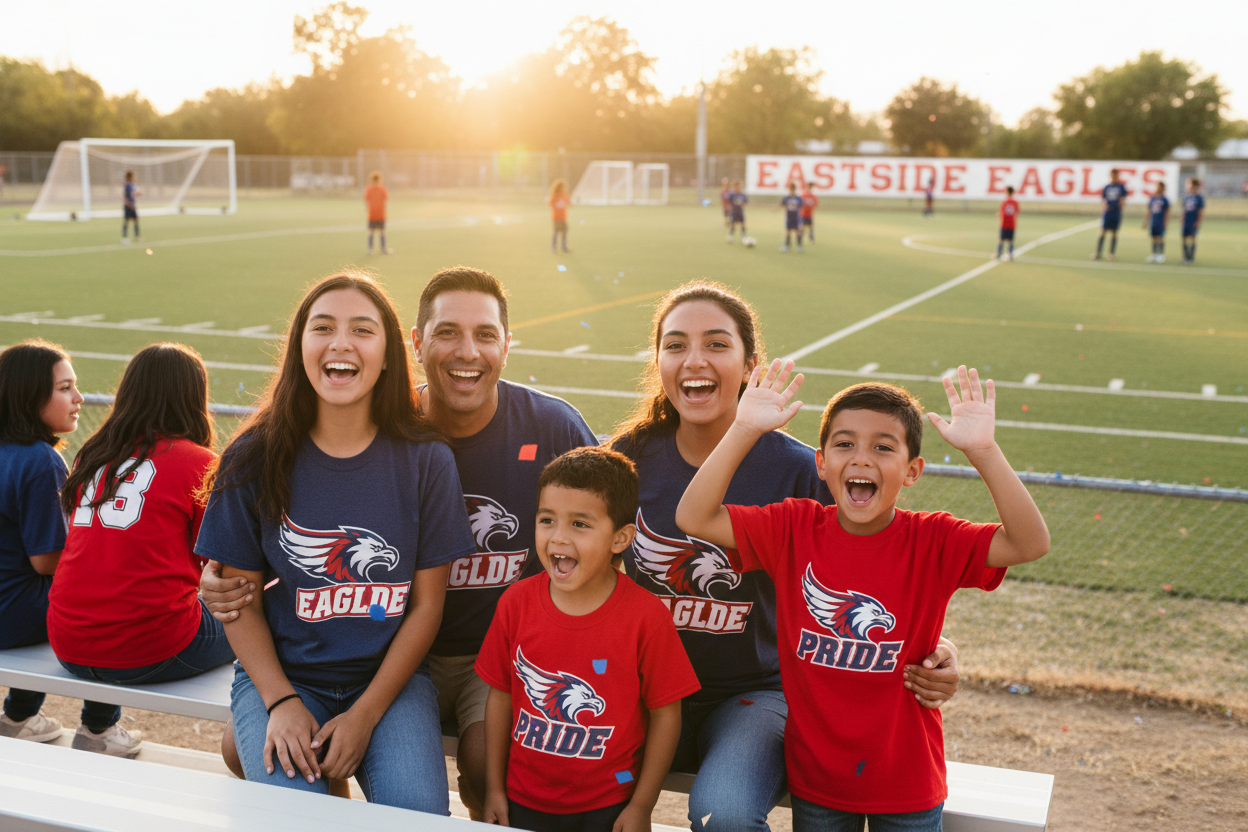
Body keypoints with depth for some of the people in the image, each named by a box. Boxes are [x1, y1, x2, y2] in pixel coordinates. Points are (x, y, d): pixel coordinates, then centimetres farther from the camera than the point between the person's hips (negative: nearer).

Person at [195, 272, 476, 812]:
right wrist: (281, 702, -11)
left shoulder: (426, 460, -5)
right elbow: (241, 601, 2)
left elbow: (427, 604, -2)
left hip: (390, 677, 0)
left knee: (417, 808, -22)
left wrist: (365, 714, -9)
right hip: (280, 675, 0)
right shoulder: (255, 459, -4)